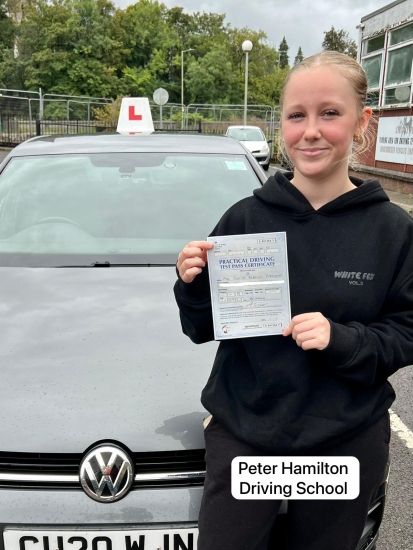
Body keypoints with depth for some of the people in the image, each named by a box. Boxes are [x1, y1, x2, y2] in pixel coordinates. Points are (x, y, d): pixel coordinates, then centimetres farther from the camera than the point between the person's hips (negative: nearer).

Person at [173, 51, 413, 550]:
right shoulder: (245, 218, -7)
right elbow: (202, 331, 0)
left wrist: (340, 339, -21)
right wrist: (193, 286, -21)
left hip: (347, 442, 1)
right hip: (242, 434, 0)